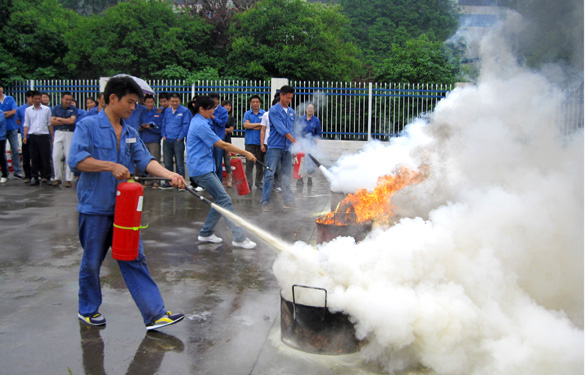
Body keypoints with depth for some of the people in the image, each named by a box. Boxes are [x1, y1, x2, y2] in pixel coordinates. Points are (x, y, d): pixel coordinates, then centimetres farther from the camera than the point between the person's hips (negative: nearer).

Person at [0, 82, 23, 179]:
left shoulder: (10, 99, 7)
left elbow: (14, 111, -4)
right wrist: (8, 112, -7)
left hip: (11, 128, 0)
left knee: (15, 150, -1)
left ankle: (17, 171, 6)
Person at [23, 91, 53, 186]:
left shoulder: (47, 109, 7)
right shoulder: (28, 110, 10)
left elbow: (49, 124, 8)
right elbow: (26, 124, 10)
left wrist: (52, 136, 2)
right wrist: (24, 137, 1)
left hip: (44, 136, -1)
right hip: (32, 136, 1)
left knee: (45, 157, -3)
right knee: (34, 158, 3)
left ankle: (45, 177, 3)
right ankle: (34, 177, 9)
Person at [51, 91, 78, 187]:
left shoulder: (73, 109, 4)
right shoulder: (56, 108, 9)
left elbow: (72, 120, -11)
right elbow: (52, 122, -1)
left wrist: (59, 119, -2)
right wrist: (66, 121, -5)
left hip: (69, 133, -2)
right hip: (58, 133, 2)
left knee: (69, 156, -2)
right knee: (56, 156, -1)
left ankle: (68, 179, 4)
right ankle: (57, 178, 10)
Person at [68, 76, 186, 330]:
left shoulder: (130, 133, 11)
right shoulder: (88, 126, -7)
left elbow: (145, 160, 0)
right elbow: (76, 159, -19)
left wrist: (169, 174, -17)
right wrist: (111, 166, -24)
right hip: (95, 207, -5)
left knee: (135, 260, 4)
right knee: (92, 262, 10)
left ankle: (154, 314, 4)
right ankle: (88, 310, 31)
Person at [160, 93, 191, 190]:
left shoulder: (184, 111, -2)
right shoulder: (166, 111, 14)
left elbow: (186, 125, -6)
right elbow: (163, 124, 17)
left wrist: (180, 137, -10)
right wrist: (163, 135, 4)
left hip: (178, 141, -5)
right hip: (167, 141, 5)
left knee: (179, 163, -2)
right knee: (167, 163, 10)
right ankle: (168, 183, 18)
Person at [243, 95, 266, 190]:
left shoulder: (264, 113, 8)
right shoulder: (247, 113, 13)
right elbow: (245, 125, -3)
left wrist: (252, 126, -5)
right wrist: (259, 124, -5)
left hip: (260, 141, 0)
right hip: (249, 141, 0)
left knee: (260, 163, 3)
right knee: (249, 163, -2)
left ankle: (259, 183, 10)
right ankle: (249, 183, 0)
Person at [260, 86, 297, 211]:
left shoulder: (292, 111, 14)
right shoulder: (274, 110, -5)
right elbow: (280, 128, -15)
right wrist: (295, 142, -22)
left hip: (288, 148, 5)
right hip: (275, 146, -5)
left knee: (286, 176, 8)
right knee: (270, 174, -5)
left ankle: (289, 201, 11)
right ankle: (265, 202, 1)